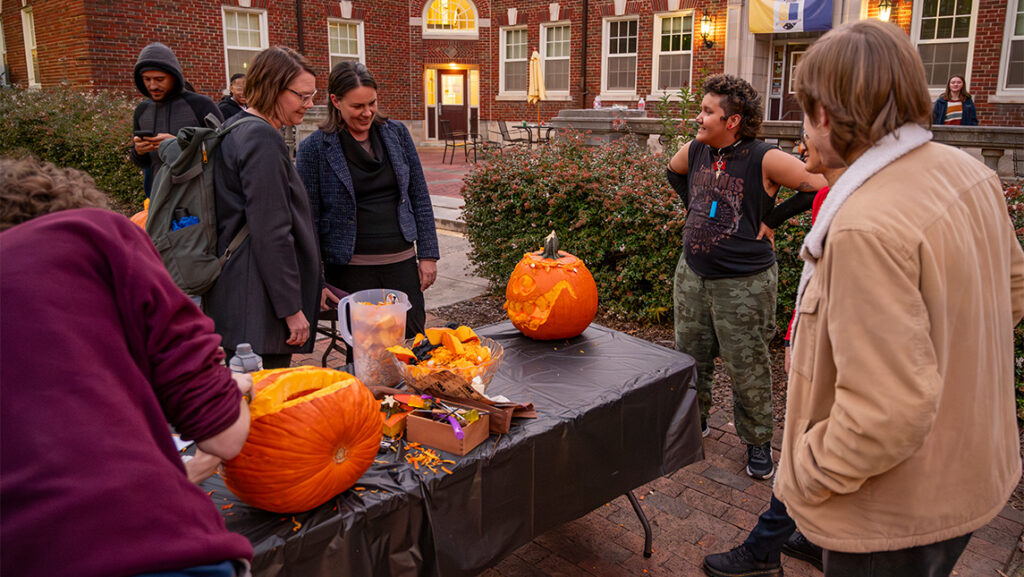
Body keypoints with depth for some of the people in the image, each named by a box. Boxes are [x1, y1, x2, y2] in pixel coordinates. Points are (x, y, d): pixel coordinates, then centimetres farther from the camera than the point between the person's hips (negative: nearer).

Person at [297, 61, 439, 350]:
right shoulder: (315, 148, -3)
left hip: (402, 262, 3)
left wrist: (428, 254, 4)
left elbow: (420, 197, 9)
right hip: (351, 270, -3)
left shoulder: (397, 133, 6)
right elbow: (309, 218, -2)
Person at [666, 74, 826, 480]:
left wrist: (770, 220, -12)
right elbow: (672, 171, 25)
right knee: (689, 358, 18)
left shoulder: (764, 159, -16)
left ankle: (758, 443, 25)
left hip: (744, 283, -6)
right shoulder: (695, 151, 3)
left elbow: (821, 186, -16)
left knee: (747, 368, 5)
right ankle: (694, 420, 40)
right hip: (691, 275, 6)